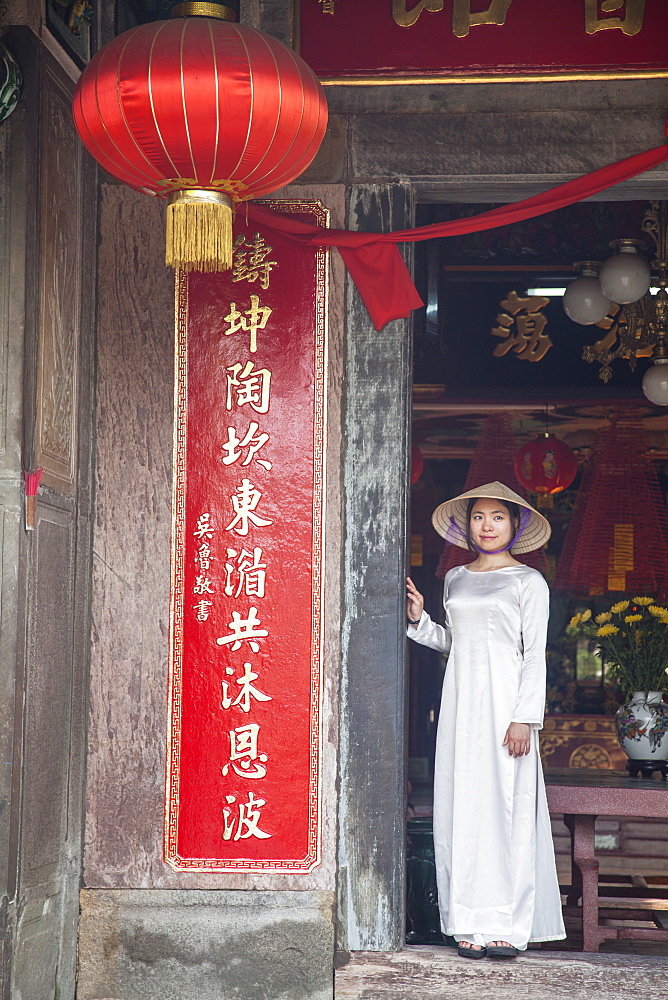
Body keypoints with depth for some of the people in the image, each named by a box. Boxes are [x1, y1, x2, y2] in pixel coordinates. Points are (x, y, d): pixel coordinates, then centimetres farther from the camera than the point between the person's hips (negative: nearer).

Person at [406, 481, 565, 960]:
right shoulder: (456, 579, 15)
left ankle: (507, 924, -2)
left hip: (504, 700, -5)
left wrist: (524, 718, -12)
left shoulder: (528, 582, 1)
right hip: (461, 698, 5)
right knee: (462, 806, 1)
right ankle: (470, 922, 4)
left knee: (503, 804, -7)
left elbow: (534, 655, -4)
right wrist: (419, 619, 7)